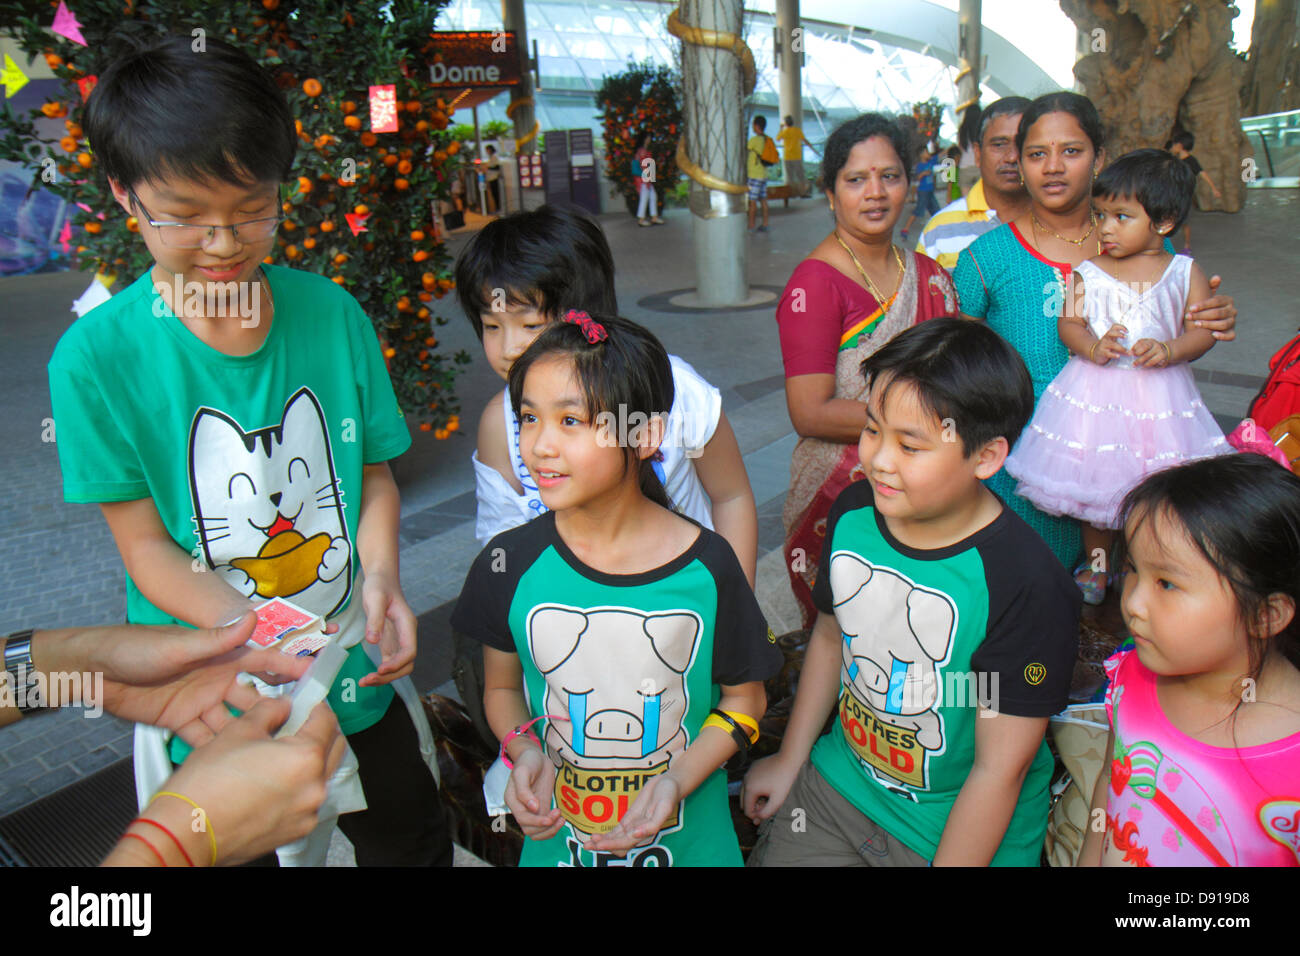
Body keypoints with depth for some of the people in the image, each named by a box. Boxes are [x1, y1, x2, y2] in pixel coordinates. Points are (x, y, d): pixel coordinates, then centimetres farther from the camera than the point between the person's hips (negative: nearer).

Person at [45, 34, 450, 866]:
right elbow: (145, 544, -12)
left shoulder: (333, 316, -8)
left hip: (359, 676, 3)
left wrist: (380, 578, -18)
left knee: (413, 844, 23)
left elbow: (375, 474, 0)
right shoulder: (98, 357, -16)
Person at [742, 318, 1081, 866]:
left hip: (962, 828, -4)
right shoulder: (853, 513, -11)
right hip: (839, 782, 5)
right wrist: (789, 761, 13)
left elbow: (999, 770, -21)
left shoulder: (1030, 588, -28)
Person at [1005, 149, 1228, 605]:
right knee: (1095, 482, 9)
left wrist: (1169, 350, -19)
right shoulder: (1088, 273, 4)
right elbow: (1068, 322, -1)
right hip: (1095, 391, 1)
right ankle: (1095, 564, 27)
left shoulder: (1183, 272, 3)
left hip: (1160, 392, 0)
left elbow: (1204, 329, 0)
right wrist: (1093, 346, -21)